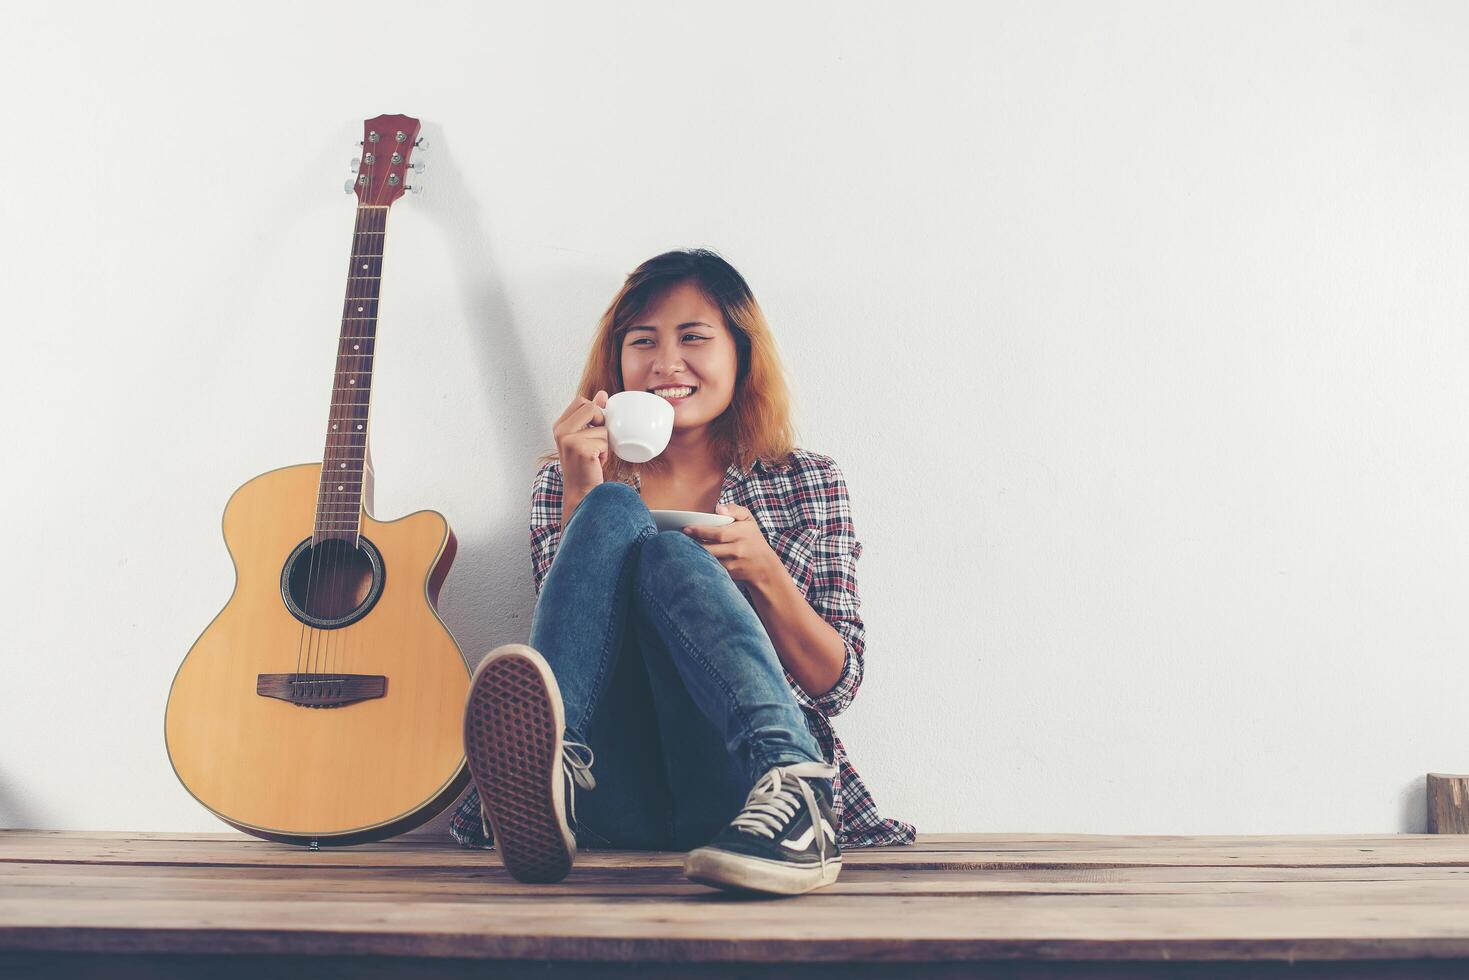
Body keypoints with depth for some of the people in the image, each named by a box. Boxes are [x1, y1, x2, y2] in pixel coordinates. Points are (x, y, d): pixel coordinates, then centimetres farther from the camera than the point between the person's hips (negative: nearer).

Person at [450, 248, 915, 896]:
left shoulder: (807, 483, 14)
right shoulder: (567, 484, 17)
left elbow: (836, 685, 6)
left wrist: (763, 572, -10)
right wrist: (581, 497, -7)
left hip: (731, 787, 0)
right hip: (612, 796, 1)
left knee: (672, 559, -24)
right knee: (613, 510, -19)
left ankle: (792, 799, -47)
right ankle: (553, 776, -45)